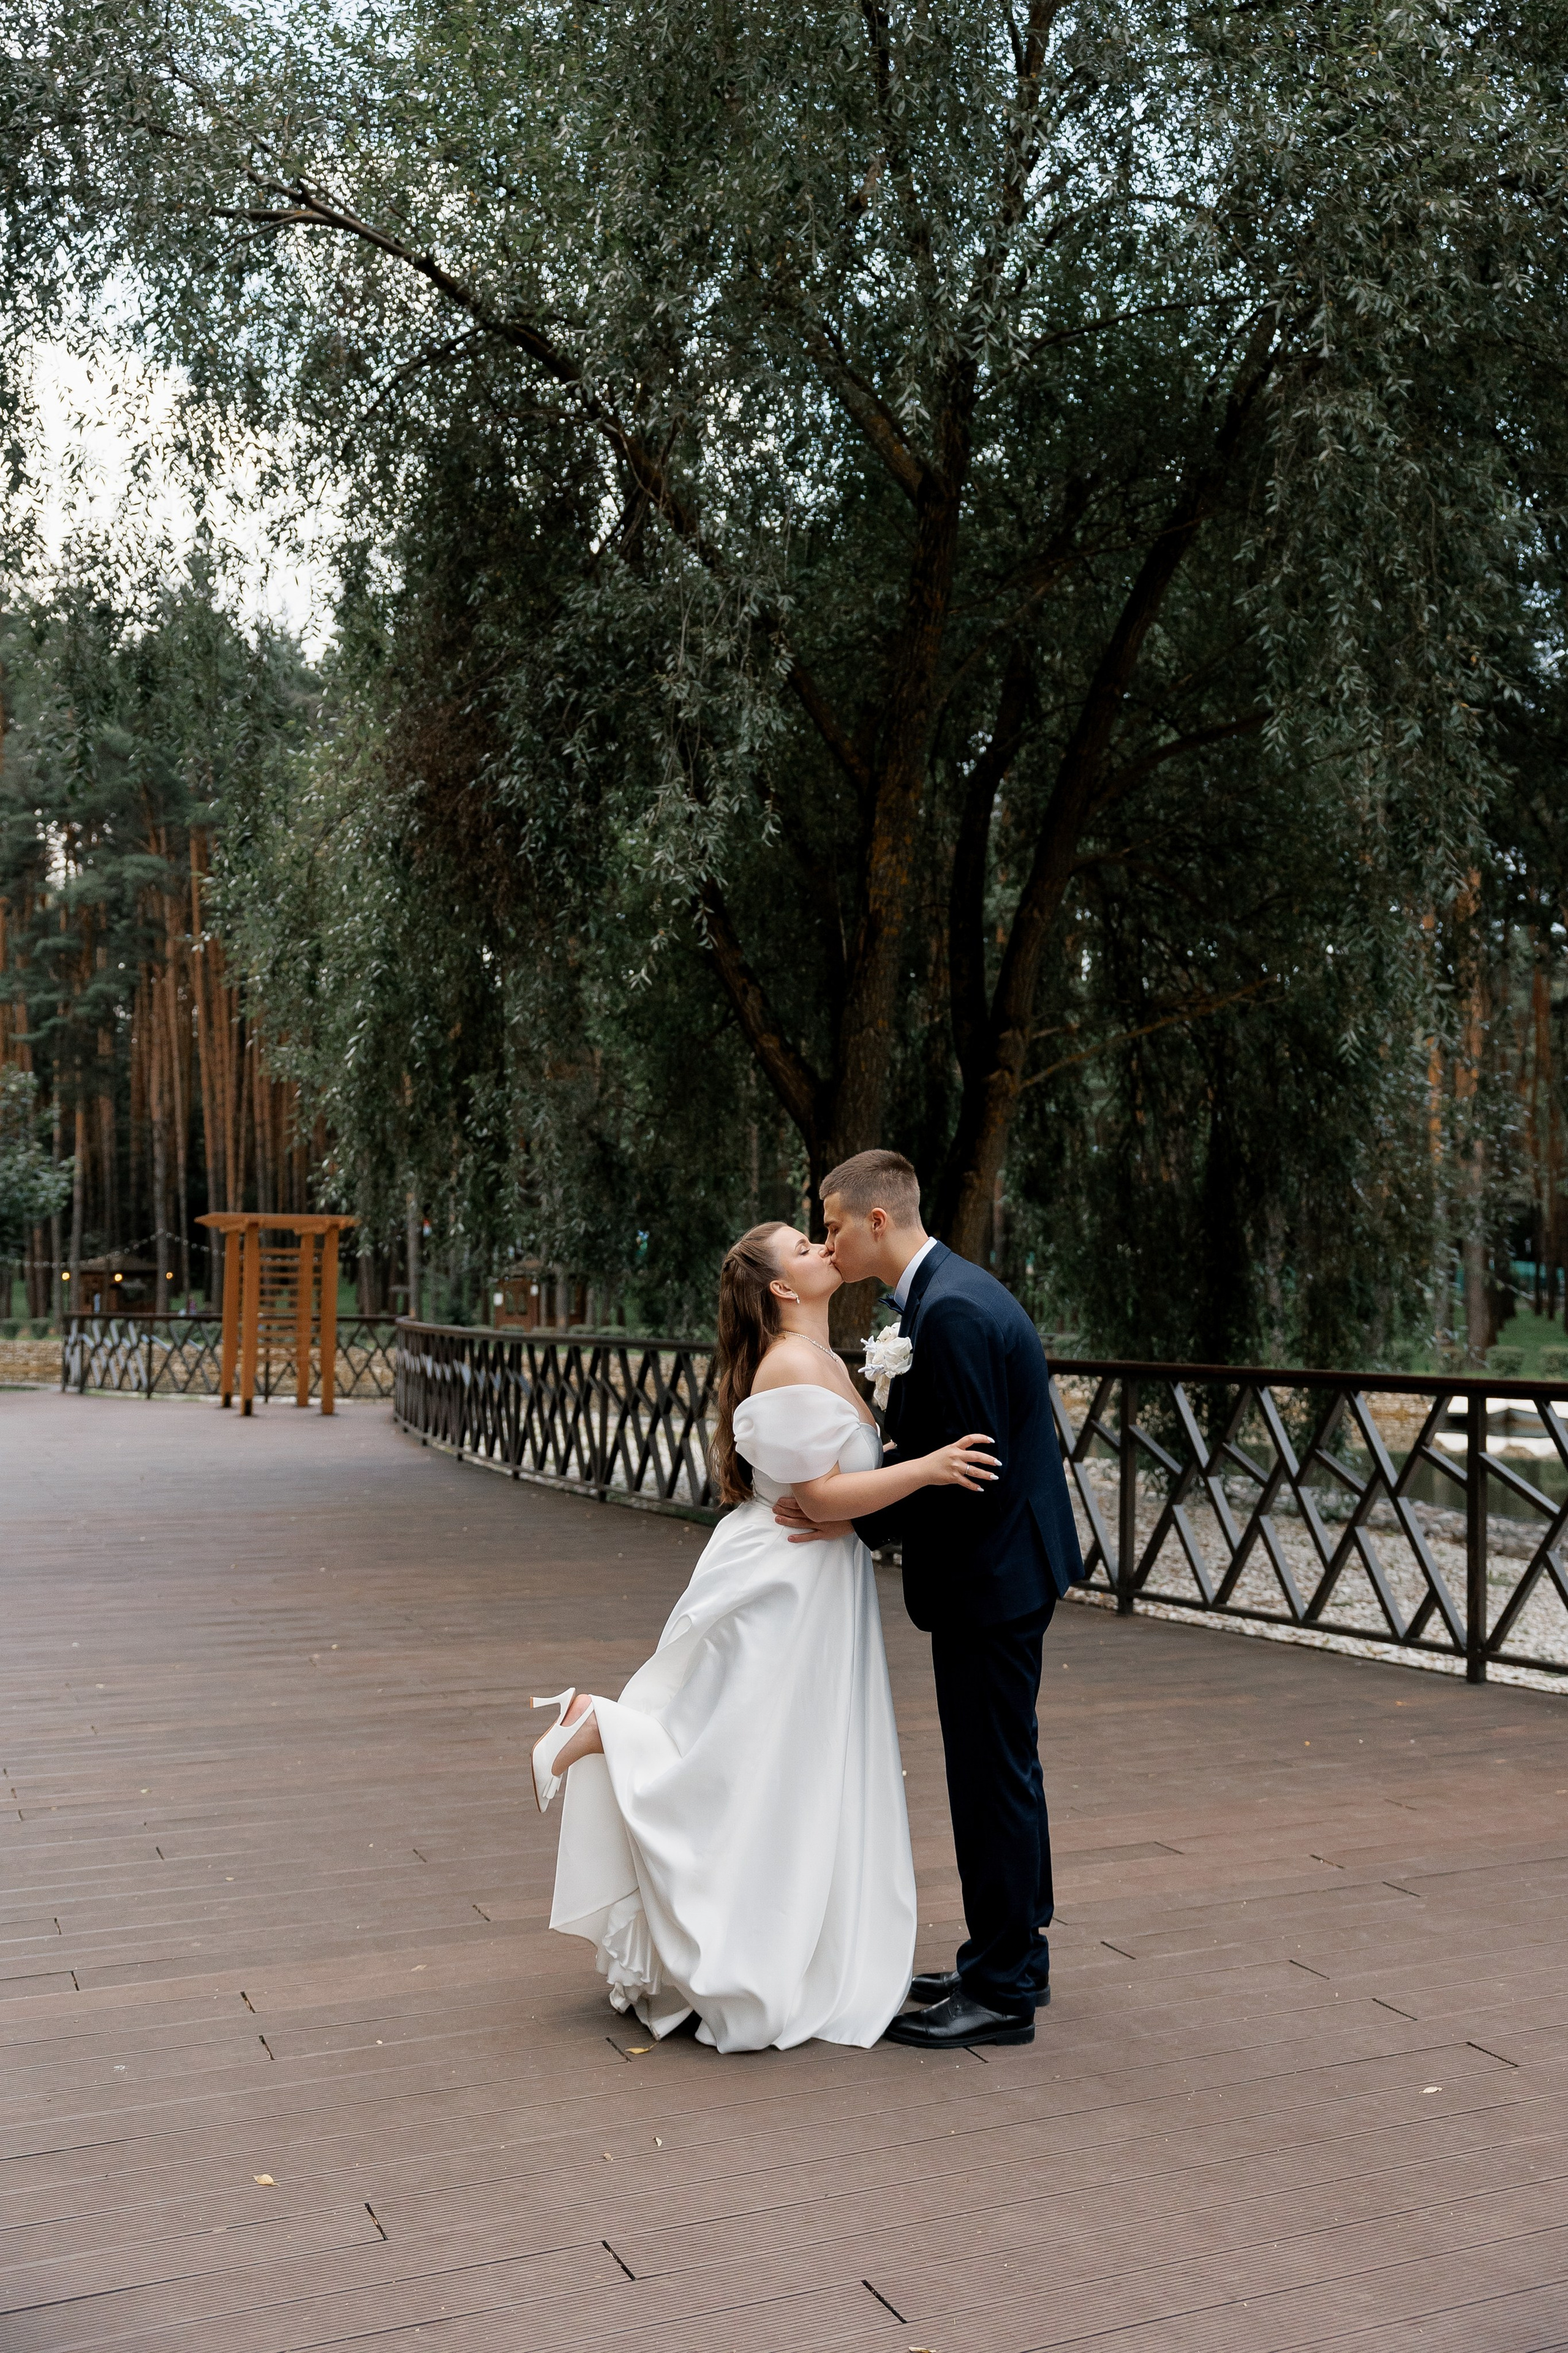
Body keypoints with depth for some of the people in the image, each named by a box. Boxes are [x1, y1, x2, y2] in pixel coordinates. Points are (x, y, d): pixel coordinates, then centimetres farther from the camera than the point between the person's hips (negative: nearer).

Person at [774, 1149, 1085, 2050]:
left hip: (991, 1576, -11)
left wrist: (853, 1519, -19)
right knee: (1000, 1767, 18)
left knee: (996, 1773, 0)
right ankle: (1014, 1958, 32)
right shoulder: (948, 1291, 11)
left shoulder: (952, 1310, -23)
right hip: (999, 1567, 11)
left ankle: (1002, 1992, 13)